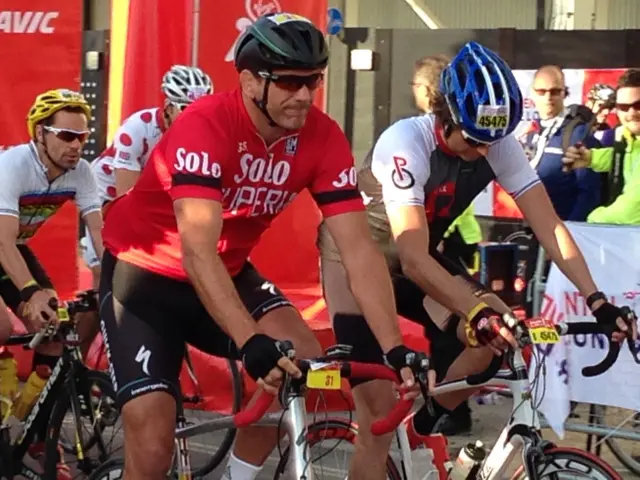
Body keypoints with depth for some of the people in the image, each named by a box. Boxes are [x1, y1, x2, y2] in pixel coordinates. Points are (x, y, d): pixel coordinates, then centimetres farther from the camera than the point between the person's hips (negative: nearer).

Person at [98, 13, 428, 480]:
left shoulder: (323, 137, -16)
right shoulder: (205, 126, -31)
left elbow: (359, 248, -18)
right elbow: (198, 251, -40)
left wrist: (394, 346, -30)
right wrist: (252, 343, -52)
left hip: (228, 271, 5)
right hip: (145, 273, -4)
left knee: (303, 360, -22)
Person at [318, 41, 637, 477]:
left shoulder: (500, 145, -19)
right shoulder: (406, 143, -33)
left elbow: (548, 225, -20)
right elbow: (413, 258, -40)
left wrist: (596, 300, -33)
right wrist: (478, 312, -53)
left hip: (413, 261, 5)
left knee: (502, 334, -16)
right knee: (380, 402, -17)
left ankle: (422, 429, 6)